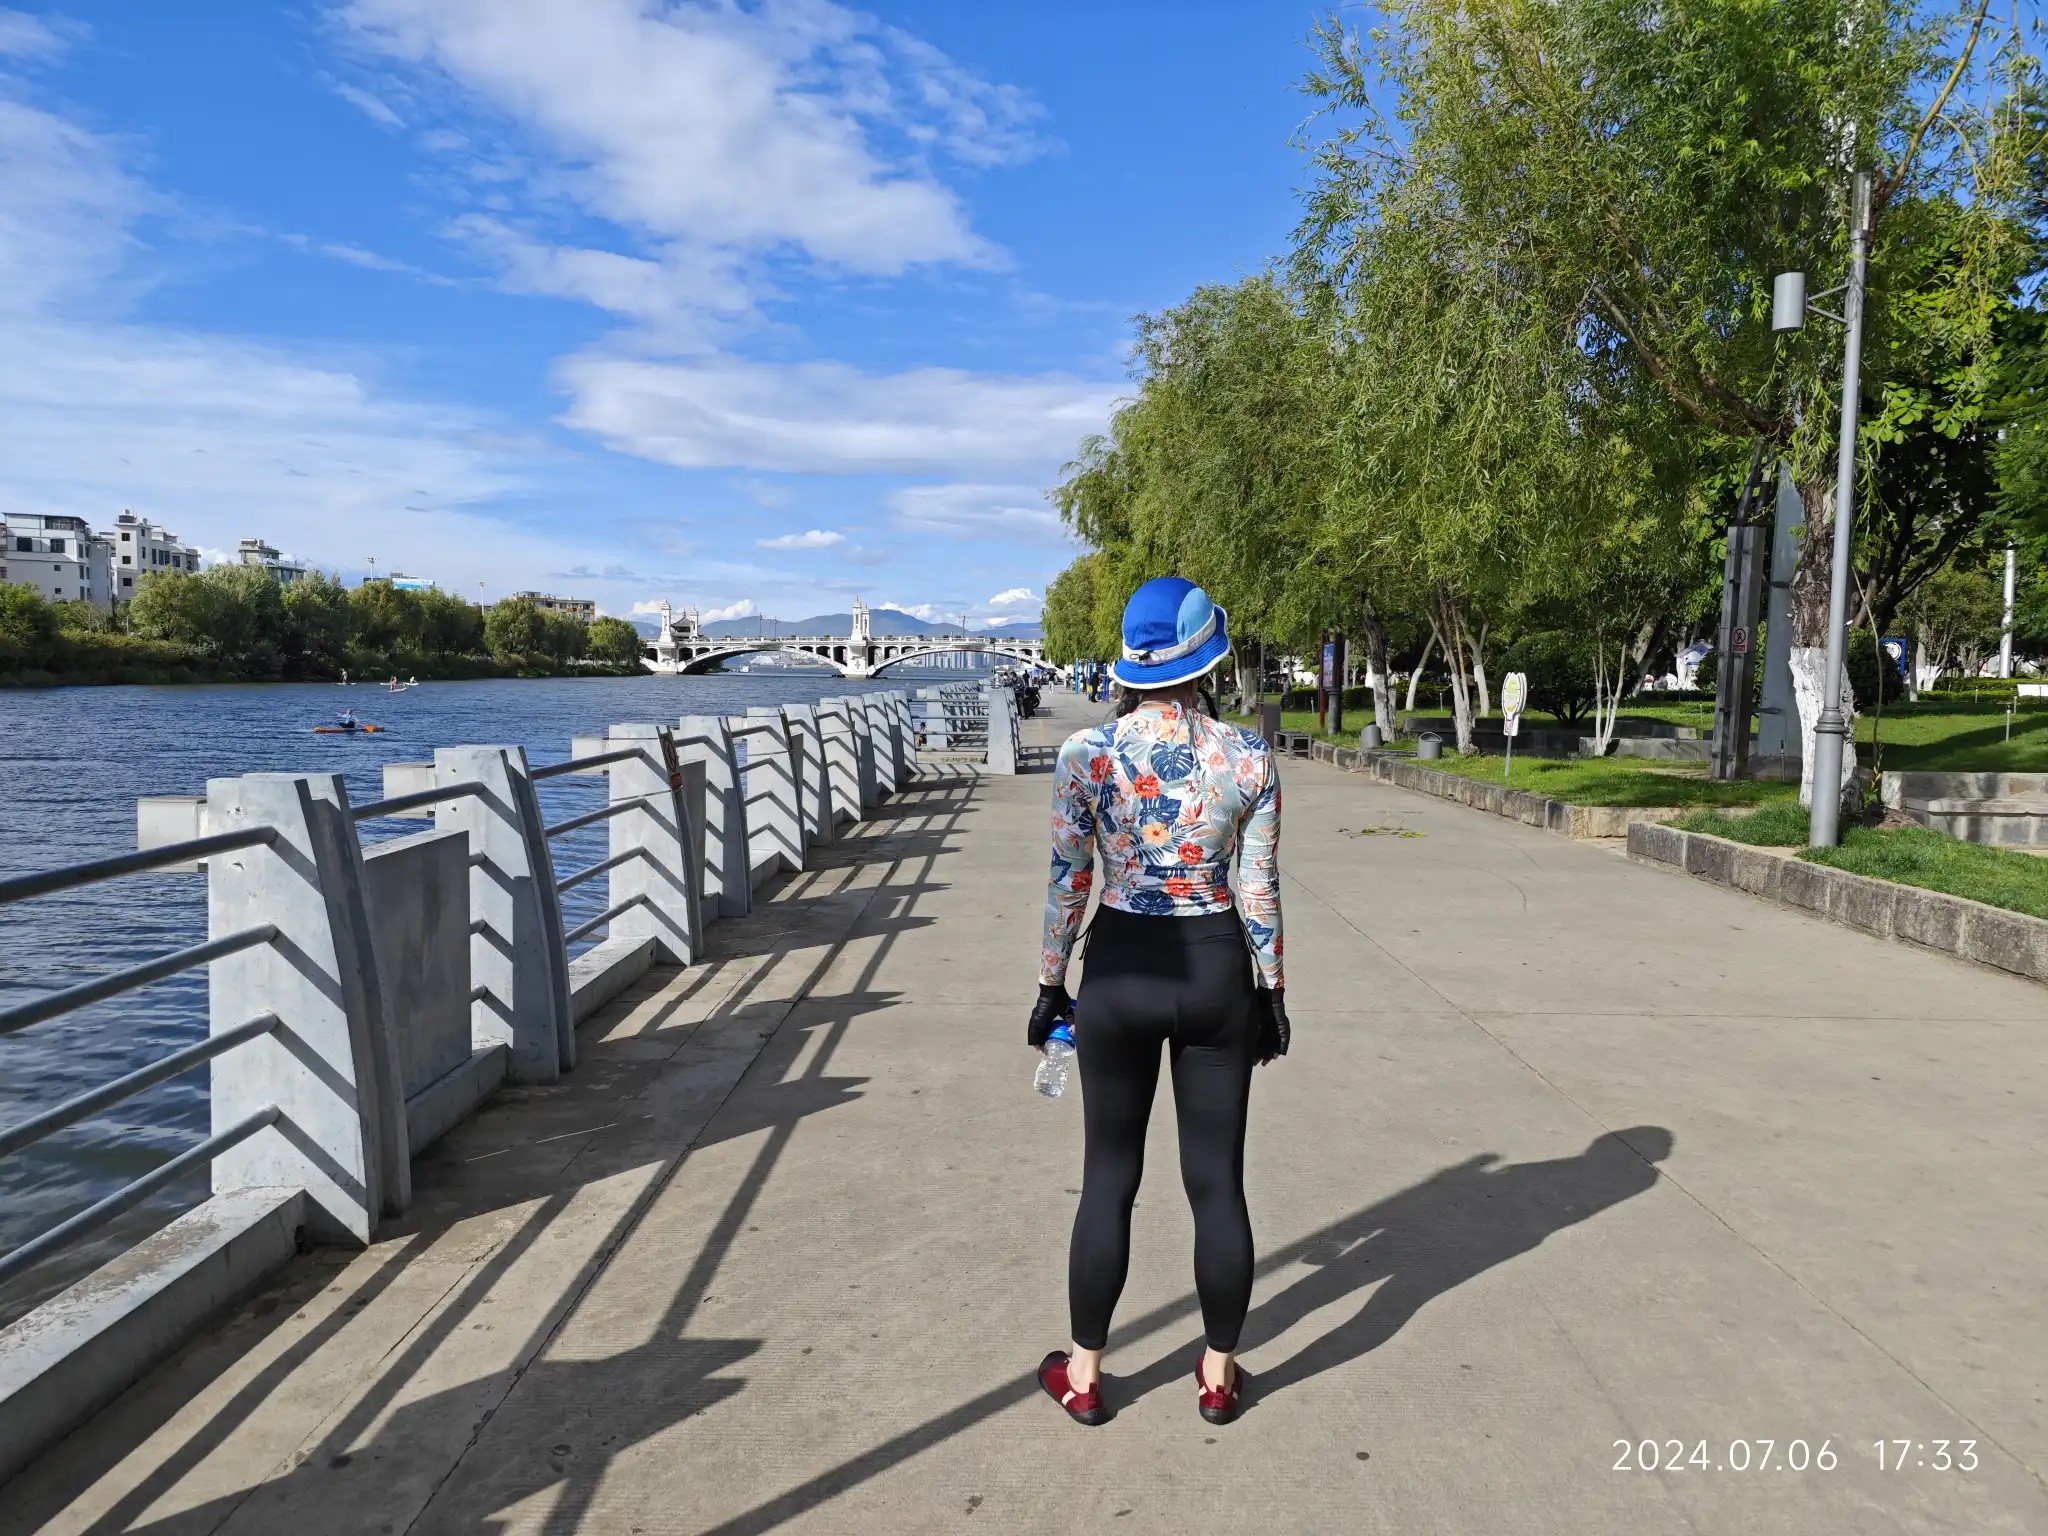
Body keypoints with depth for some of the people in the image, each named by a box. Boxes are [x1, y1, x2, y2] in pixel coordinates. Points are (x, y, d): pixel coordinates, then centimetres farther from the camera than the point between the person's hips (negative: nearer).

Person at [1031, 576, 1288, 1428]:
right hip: (1219, 971, 1)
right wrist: (1271, 992, 8)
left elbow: (1068, 883, -6)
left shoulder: (1086, 753, -10)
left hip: (1122, 970, 0)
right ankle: (1218, 1373, 27)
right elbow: (1259, 892, -4)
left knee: (1109, 1178, 12)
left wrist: (1050, 985, 6)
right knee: (1218, 1178, 13)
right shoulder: (1249, 758, -8)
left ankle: (1084, 1375, 25)